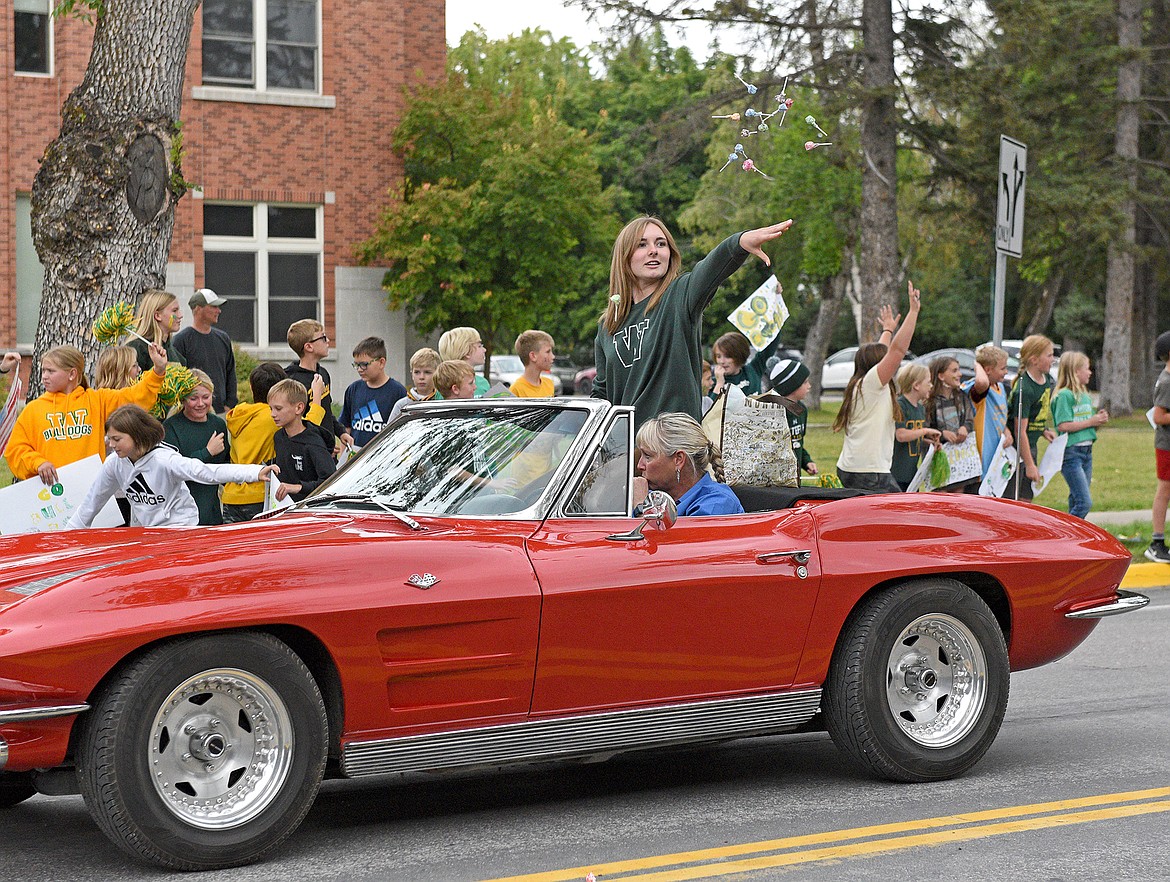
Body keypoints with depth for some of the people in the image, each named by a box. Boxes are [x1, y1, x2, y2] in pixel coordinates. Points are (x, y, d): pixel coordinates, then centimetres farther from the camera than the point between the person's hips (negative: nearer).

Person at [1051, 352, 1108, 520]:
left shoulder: (1085, 395, 16)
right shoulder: (1064, 395, -11)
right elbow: (1063, 426, -18)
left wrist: (1099, 419, 3)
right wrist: (1090, 422, -13)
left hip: (1086, 450, 9)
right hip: (1071, 452, -9)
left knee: (1077, 501, 10)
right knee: (1085, 502, -14)